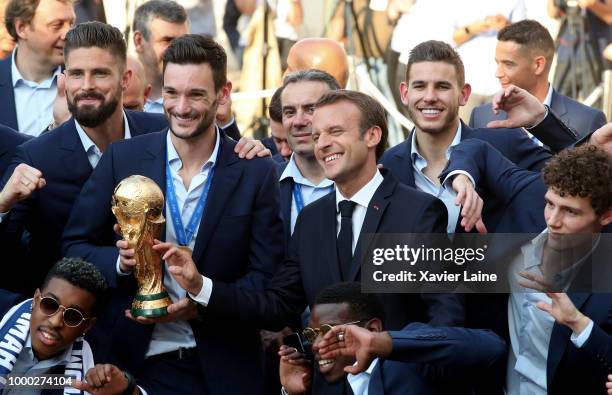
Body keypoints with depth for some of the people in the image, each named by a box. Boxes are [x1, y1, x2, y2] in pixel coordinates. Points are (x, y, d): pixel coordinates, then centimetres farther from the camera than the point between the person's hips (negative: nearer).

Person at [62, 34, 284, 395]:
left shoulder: (257, 172, -4)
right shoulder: (122, 158, -2)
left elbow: (266, 275, -4)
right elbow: (75, 245, 3)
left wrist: (201, 304, -19)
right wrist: (121, 263, -17)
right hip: (140, 361, 1)